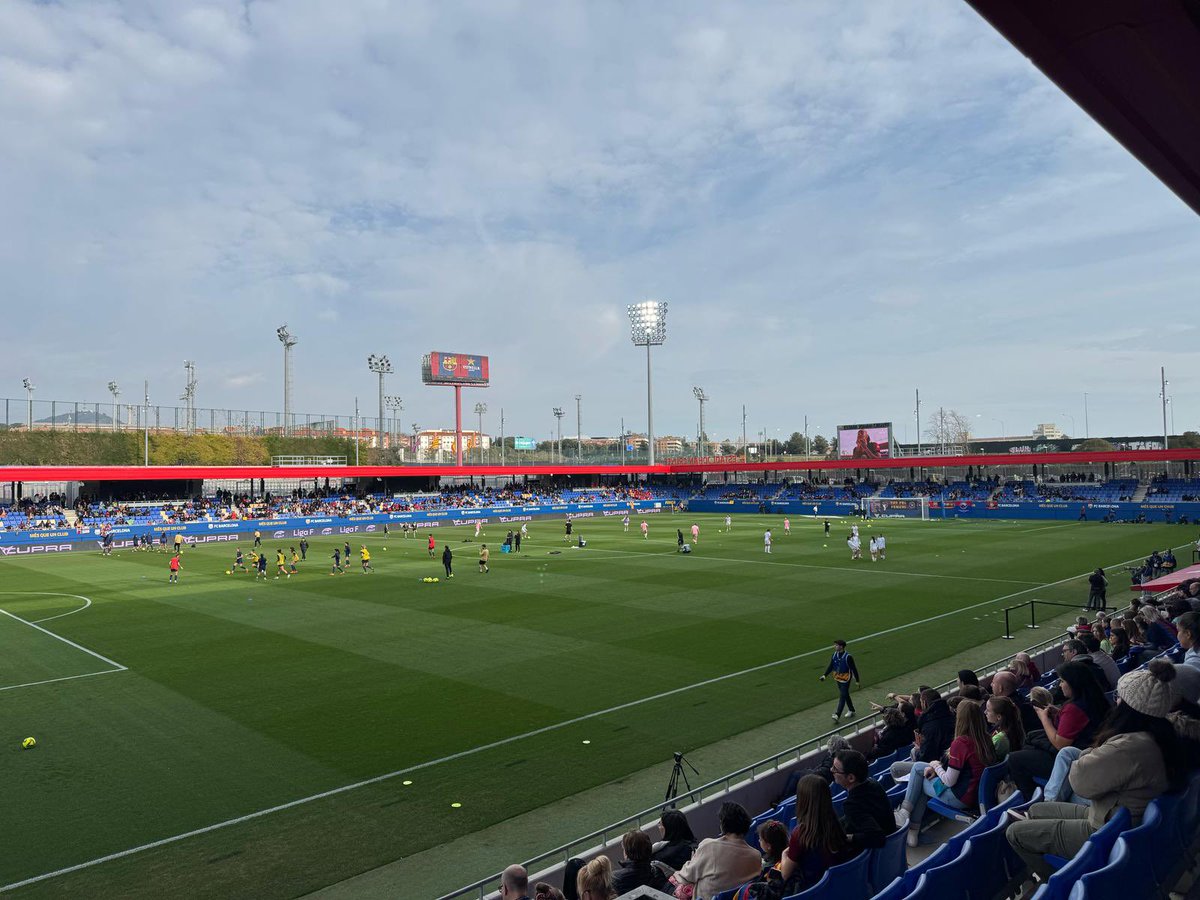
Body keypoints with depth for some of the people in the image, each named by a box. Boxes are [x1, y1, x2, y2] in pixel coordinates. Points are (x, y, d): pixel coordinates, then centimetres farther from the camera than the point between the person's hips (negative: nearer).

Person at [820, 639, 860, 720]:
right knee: (846, 695, 19)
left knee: (842, 697, -8)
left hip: (845, 679, -7)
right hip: (838, 679, 7)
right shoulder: (834, 655, -3)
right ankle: (851, 711, 35)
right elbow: (830, 666, 3)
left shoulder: (848, 657, -20)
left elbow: (854, 669, -12)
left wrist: (857, 680, -6)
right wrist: (824, 675, -9)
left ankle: (837, 715, -11)